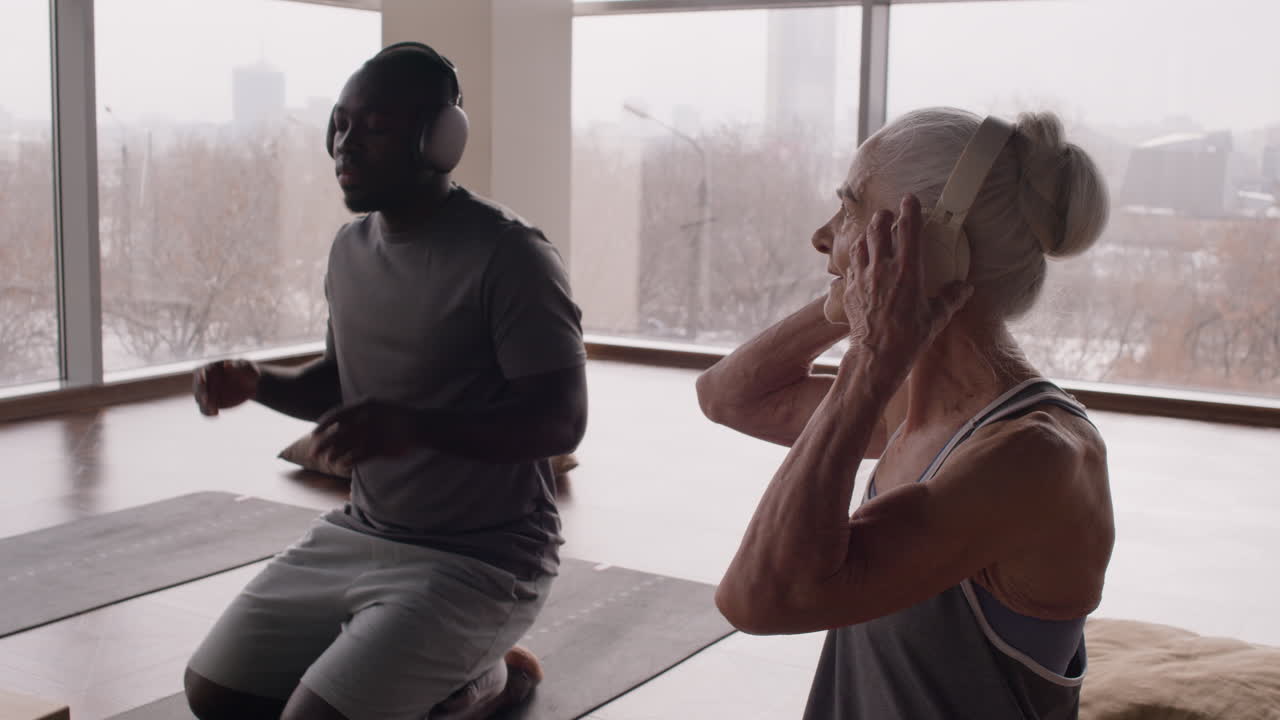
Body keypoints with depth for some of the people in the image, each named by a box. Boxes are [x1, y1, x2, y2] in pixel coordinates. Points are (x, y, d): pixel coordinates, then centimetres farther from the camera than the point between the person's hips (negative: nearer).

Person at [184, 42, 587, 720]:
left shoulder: (507, 255, -19)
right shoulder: (350, 246, 6)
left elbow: (561, 422, -22)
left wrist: (415, 428, -36)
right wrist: (257, 382, -1)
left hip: (480, 558, -8)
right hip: (358, 533, 8)